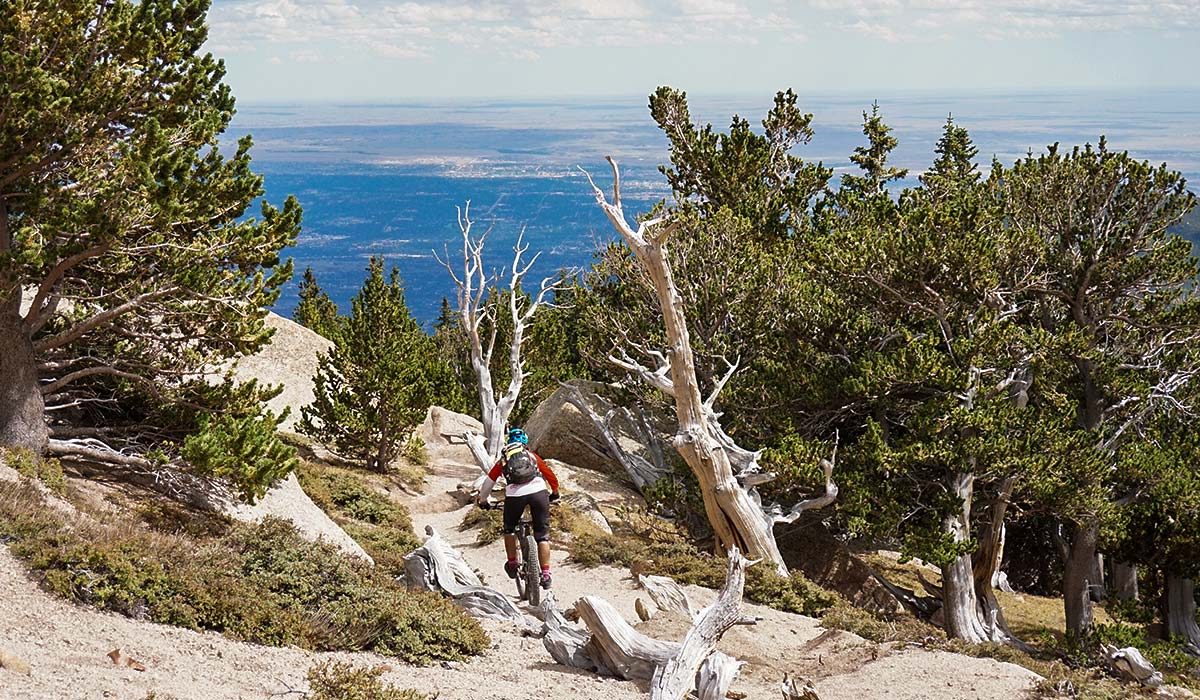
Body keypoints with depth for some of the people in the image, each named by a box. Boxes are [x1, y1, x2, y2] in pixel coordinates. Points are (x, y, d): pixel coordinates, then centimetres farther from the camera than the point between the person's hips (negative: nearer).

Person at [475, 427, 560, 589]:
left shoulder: (503, 459, 27)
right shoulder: (532, 456, 28)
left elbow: (489, 481, 31)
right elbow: (551, 476, 32)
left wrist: (482, 500, 47)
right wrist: (554, 493, 50)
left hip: (514, 494, 0)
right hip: (538, 491, 0)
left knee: (509, 529, 27)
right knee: (542, 535, 10)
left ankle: (512, 565, 29)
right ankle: (546, 574, 4)